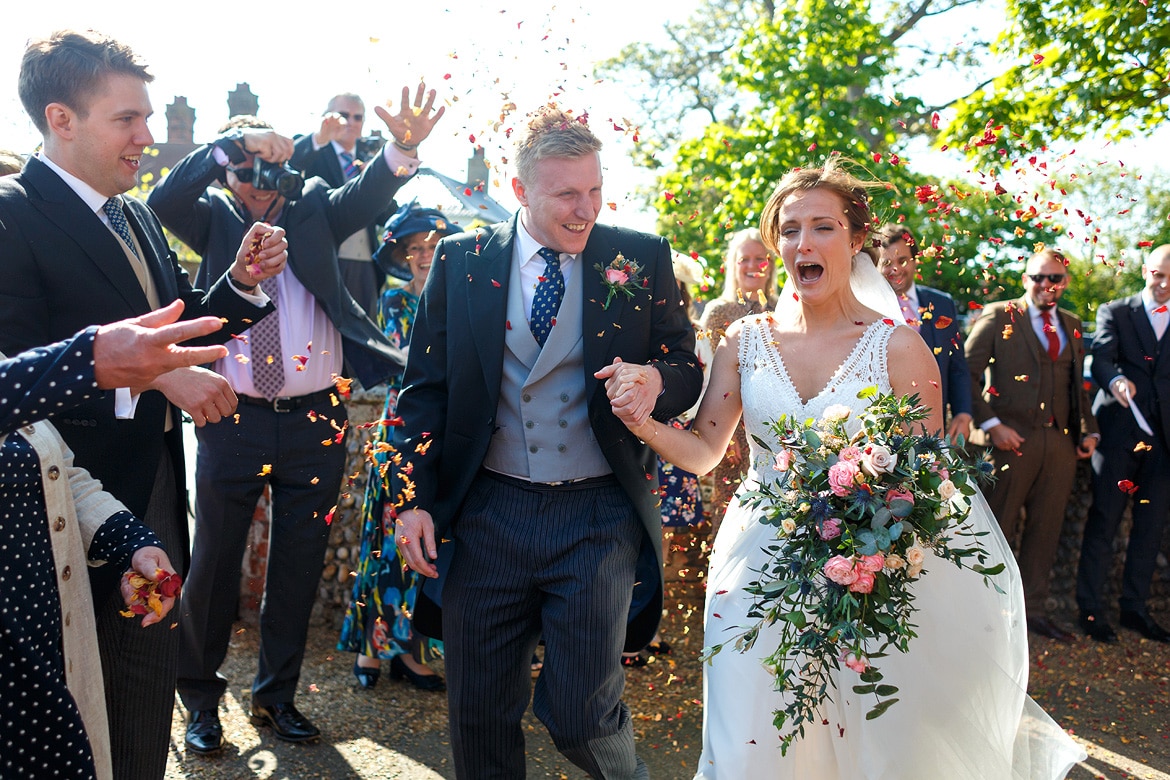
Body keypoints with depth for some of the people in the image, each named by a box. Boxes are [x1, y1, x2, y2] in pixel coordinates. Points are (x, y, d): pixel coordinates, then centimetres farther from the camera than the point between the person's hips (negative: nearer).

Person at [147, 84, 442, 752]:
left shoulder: (314, 209, 6)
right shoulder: (213, 219, 5)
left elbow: (369, 194, -10)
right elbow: (165, 199, -14)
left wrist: (404, 148, -30)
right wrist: (233, 141, -21)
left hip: (316, 423, 1)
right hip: (232, 422, -1)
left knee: (298, 568, 12)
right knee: (214, 564, 9)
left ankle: (277, 695, 31)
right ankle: (201, 697, 30)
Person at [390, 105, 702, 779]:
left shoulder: (642, 260, 0)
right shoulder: (461, 261, 2)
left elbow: (687, 369, 5)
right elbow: (424, 388, 5)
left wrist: (656, 380, -18)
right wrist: (415, 498, 0)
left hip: (599, 519, -1)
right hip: (484, 516, 2)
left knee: (580, 713, 2)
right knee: (480, 716, 13)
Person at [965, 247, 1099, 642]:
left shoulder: (1072, 325, 16)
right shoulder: (998, 316, -2)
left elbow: (1078, 385, 21)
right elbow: (967, 373, -7)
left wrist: (1089, 430, 9)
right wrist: (991, 425, -13)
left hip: (1060, 443, 5)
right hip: (1011, 439, -5)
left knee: (1045, 529, 10)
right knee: (997, 529, 1)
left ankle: (1034, 609, 22)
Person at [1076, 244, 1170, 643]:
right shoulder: (1114, 312, 3)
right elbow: (1101, 358, -13)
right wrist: (1115, 380, -35)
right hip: (1119, 432, -3)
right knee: (1103, 522, 0)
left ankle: (1135, 607, 22)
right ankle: (1090, 608, 8)